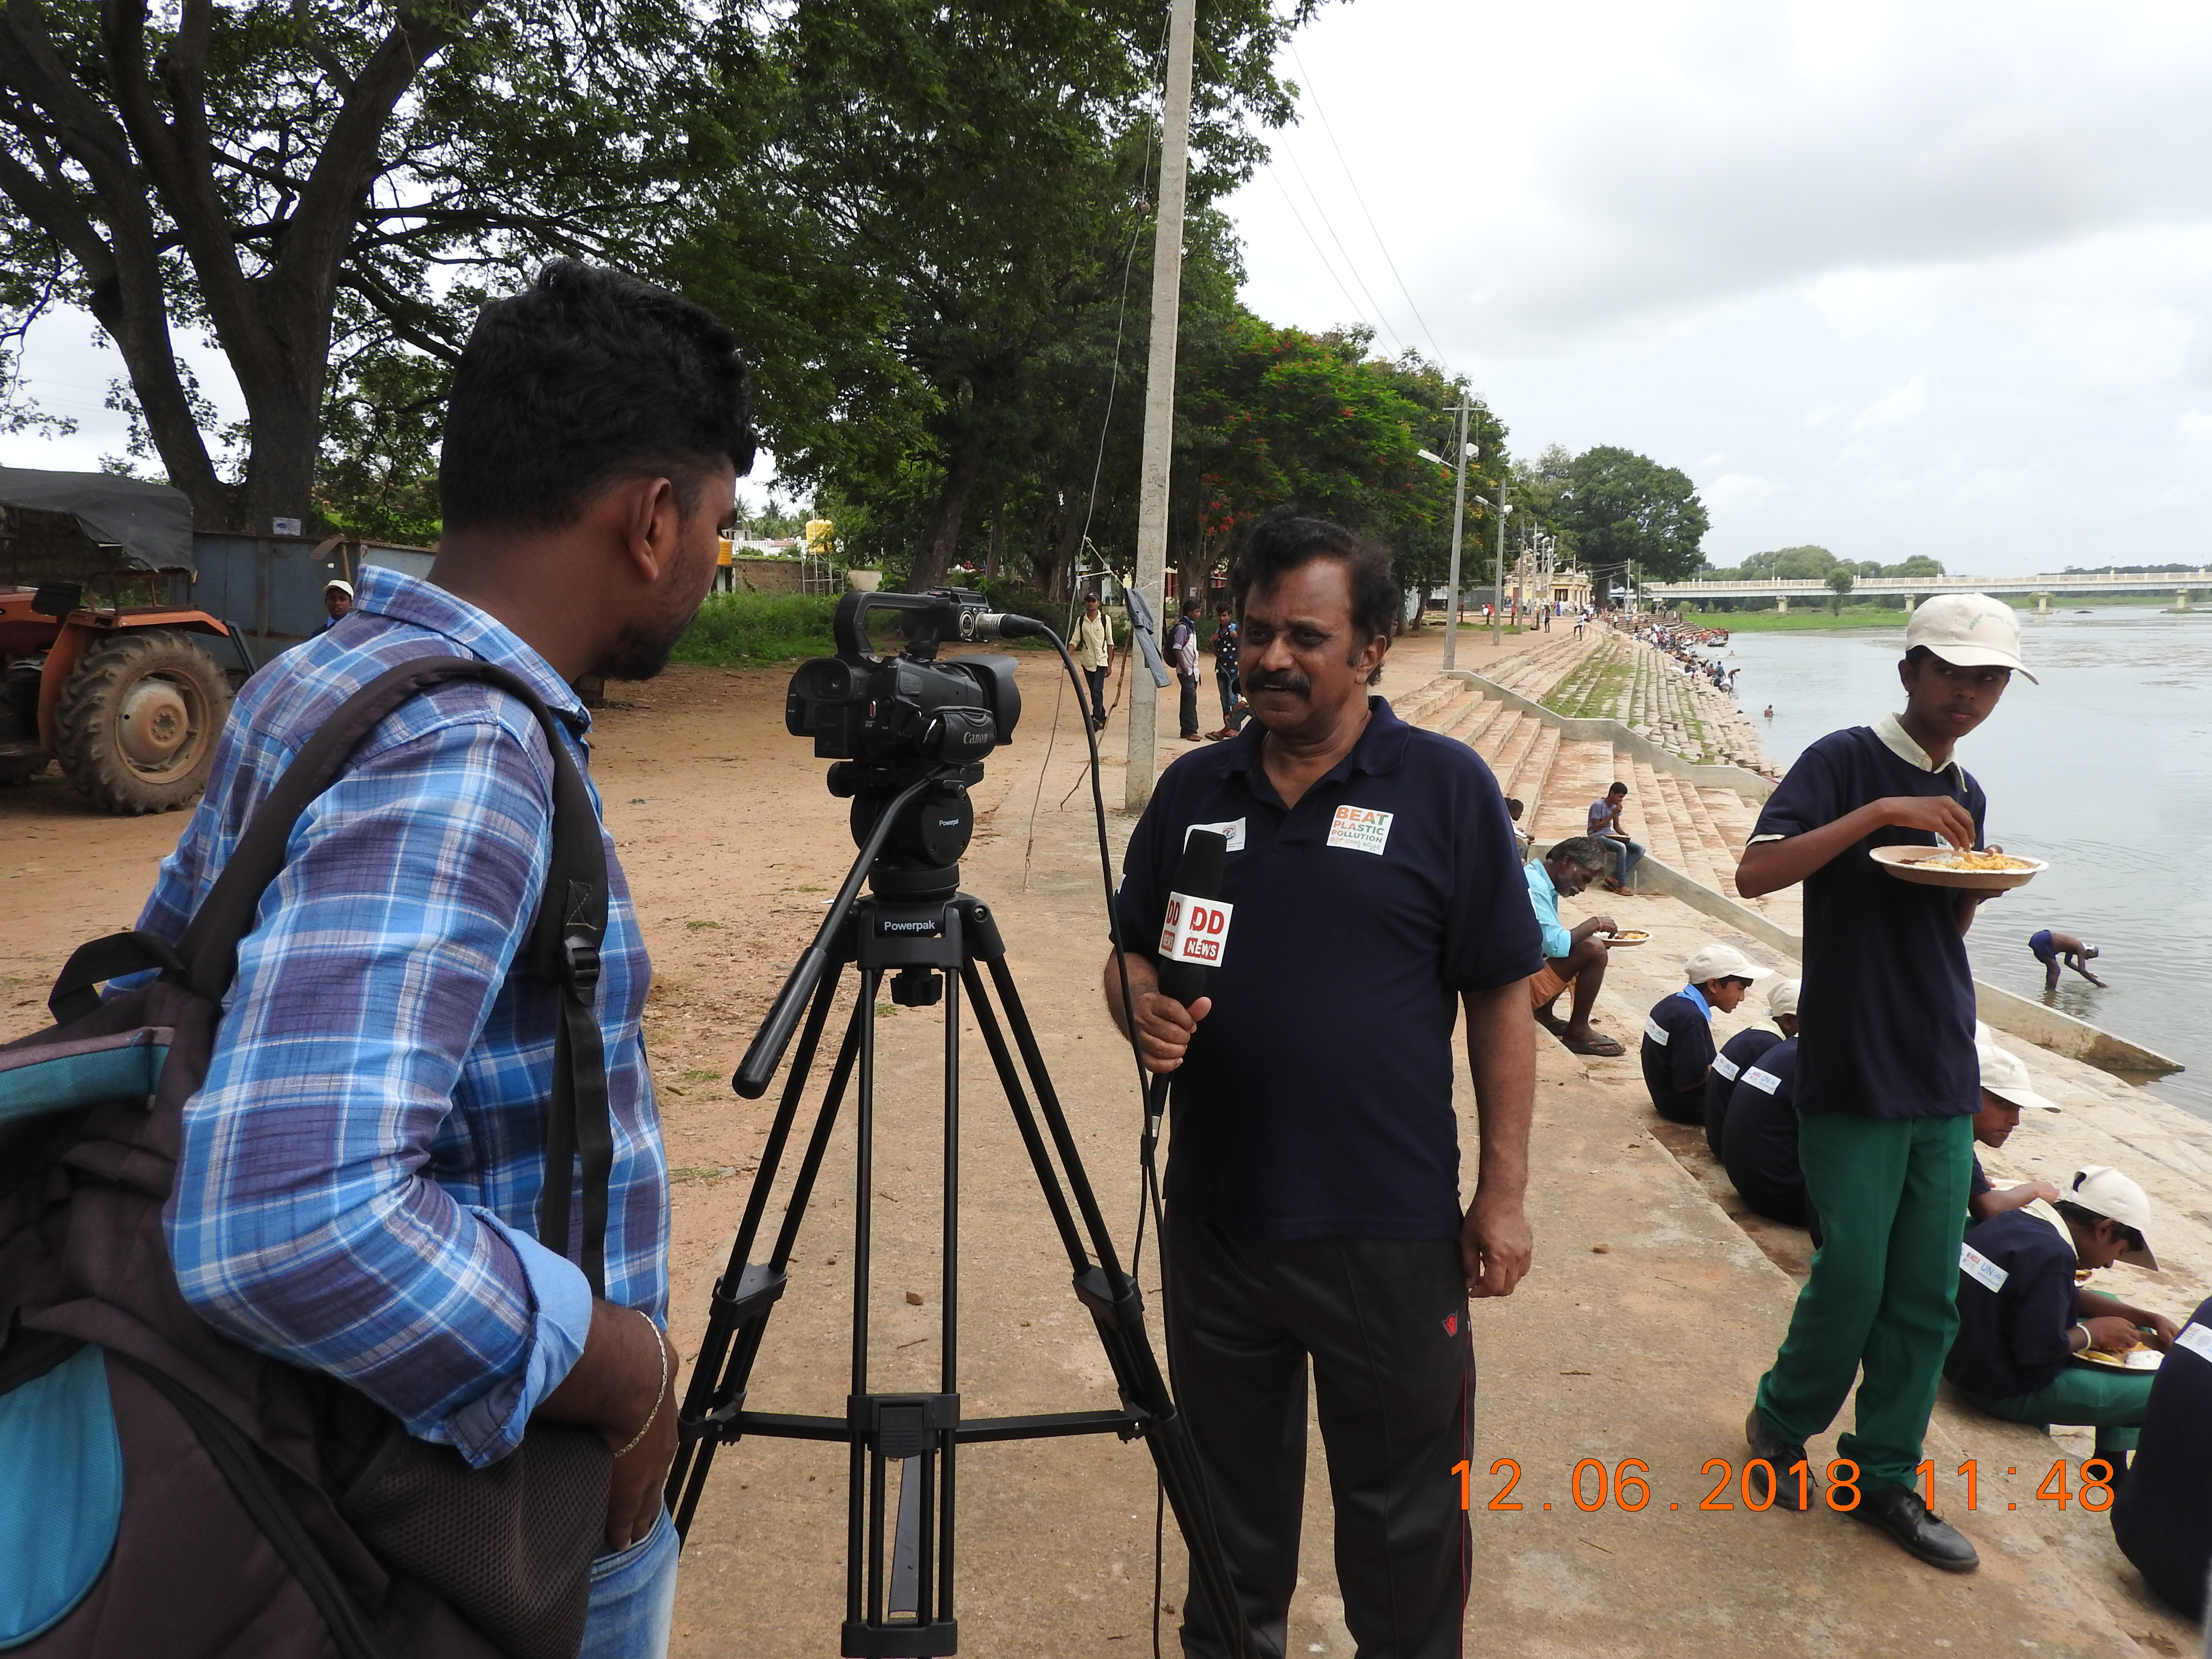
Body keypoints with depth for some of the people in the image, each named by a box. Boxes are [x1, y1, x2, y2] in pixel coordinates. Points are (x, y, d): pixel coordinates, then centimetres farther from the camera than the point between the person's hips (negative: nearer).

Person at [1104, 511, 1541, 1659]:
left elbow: (1501, 1002, -4)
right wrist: (1144, 1005, -12)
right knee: (1231, 1486, 22)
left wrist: (1502, 1189, -6)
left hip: (1392, 1230, -3)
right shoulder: (1193, 788, 4)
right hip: (1215, 1214, 4)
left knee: (1403, 1510, 13)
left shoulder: (1445, 787, -5)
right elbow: (1131, 953, 11)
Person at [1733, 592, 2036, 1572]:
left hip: (1944, 1078, 6)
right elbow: (1754, 874, -19)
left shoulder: (1964, 795, 13)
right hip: (1853, 1075, -6)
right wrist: (1876, 813, -25)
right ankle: (1782, 1420, 25)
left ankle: (1886, 1479, 21)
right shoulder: (1845, 760, -7)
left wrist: (1973, 886, -1)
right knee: (1851, 1282, -1)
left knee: (1926, 1297, 8)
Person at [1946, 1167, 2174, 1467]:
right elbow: (2039, 1350, -25)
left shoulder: (2016, 1220, 5)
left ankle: (2112, 1472, 28)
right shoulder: (2052, 1256, -24)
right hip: (2006, 1392, -10)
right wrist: (2093, 1332, -8)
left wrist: (2146, 1318, 12)